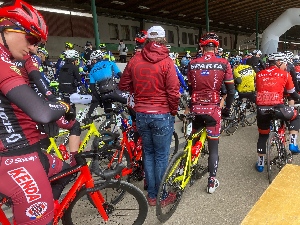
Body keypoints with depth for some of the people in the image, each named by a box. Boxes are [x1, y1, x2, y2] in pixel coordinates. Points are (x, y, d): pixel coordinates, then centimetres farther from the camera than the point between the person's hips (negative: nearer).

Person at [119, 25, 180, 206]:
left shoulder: (135, 60, 1)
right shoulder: (166, 61, -12)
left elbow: (124, 85, 7)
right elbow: (173, 91, -14)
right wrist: (174, 111, 1)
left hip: (141, 114, 4)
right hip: (162, 115, -4)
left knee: (148, 153, 17)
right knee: (162, 156, 9)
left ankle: (152, 195, 28)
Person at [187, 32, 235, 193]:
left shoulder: (192, 64, 2)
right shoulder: (223, 64, -3)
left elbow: (190, 88, 9)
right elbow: (231, 91, -1)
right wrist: (227, 108, 13)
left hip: (195, 108, 2)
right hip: (213, 109, -2)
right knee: (213, 146, 9)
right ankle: (212, 181, 16)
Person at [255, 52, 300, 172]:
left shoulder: (259, 74, 16)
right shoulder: (285, 74, 10)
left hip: (261, 109, 3)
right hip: (277, 107, -3)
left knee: (262, 136, 22)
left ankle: (260, 164, 28)